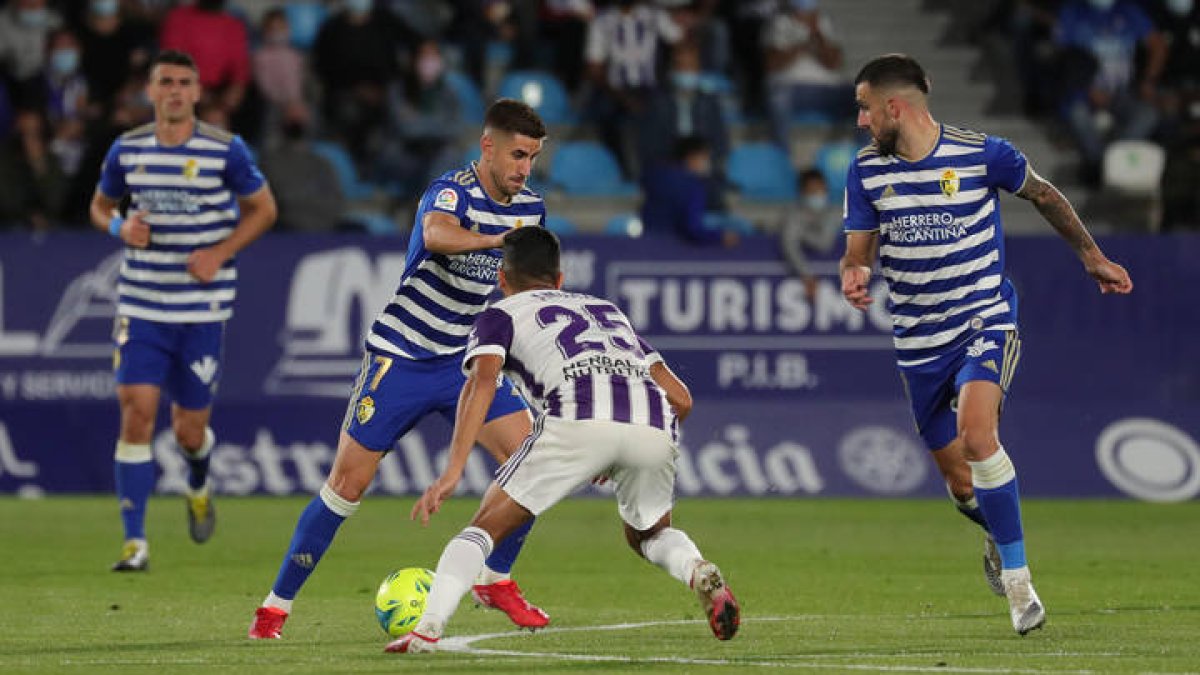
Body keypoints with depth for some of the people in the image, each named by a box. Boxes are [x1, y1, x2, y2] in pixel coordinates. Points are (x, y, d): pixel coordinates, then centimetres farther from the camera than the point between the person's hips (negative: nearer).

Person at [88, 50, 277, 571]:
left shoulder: (225, 150, -5)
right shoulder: (126, 150, 2)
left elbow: (263, 209, 5)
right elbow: (100, 205, 17)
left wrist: (220, 253, -10)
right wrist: (120, 227, -7)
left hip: (203, 309, -1)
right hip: (141, 306, 1)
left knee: (190, 430, 3)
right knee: (137, 411, -13)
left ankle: (199, 487, 42)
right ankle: (134, 542, -8)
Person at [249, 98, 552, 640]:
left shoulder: (529, 208, 2)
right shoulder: (452, 192, -20)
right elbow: (436, 234, -46)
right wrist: (499, 239, -60)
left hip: (465, 360, 6)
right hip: (401, 357, -6)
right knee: (348, 482, -5)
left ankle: (495, 580, 8)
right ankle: (277, 603, 7)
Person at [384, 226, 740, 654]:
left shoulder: (500, 314, 26)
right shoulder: (608, 310, 40)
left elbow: (482, 383, 4)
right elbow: (680, 399, 33)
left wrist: (453, 471, -5)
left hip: (578, 418, -4)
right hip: (654, 428, 4)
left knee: (486, 526, 11)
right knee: (648, 535, 29)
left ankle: (428, 627, -8)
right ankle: (700, 573, -1)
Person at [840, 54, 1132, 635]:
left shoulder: (982, 154, -10)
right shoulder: (866, 171, -2)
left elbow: (1044, 196, 8)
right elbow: (857, 252, 3)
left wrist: (1091, 256, 18)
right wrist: (853, 277, -22)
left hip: (986, 321, -4)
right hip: (919, 342, 4)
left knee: (975, 433, -30)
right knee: (963, 487, 8)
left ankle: (1016, 577, -21)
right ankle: (999, 537, 44)